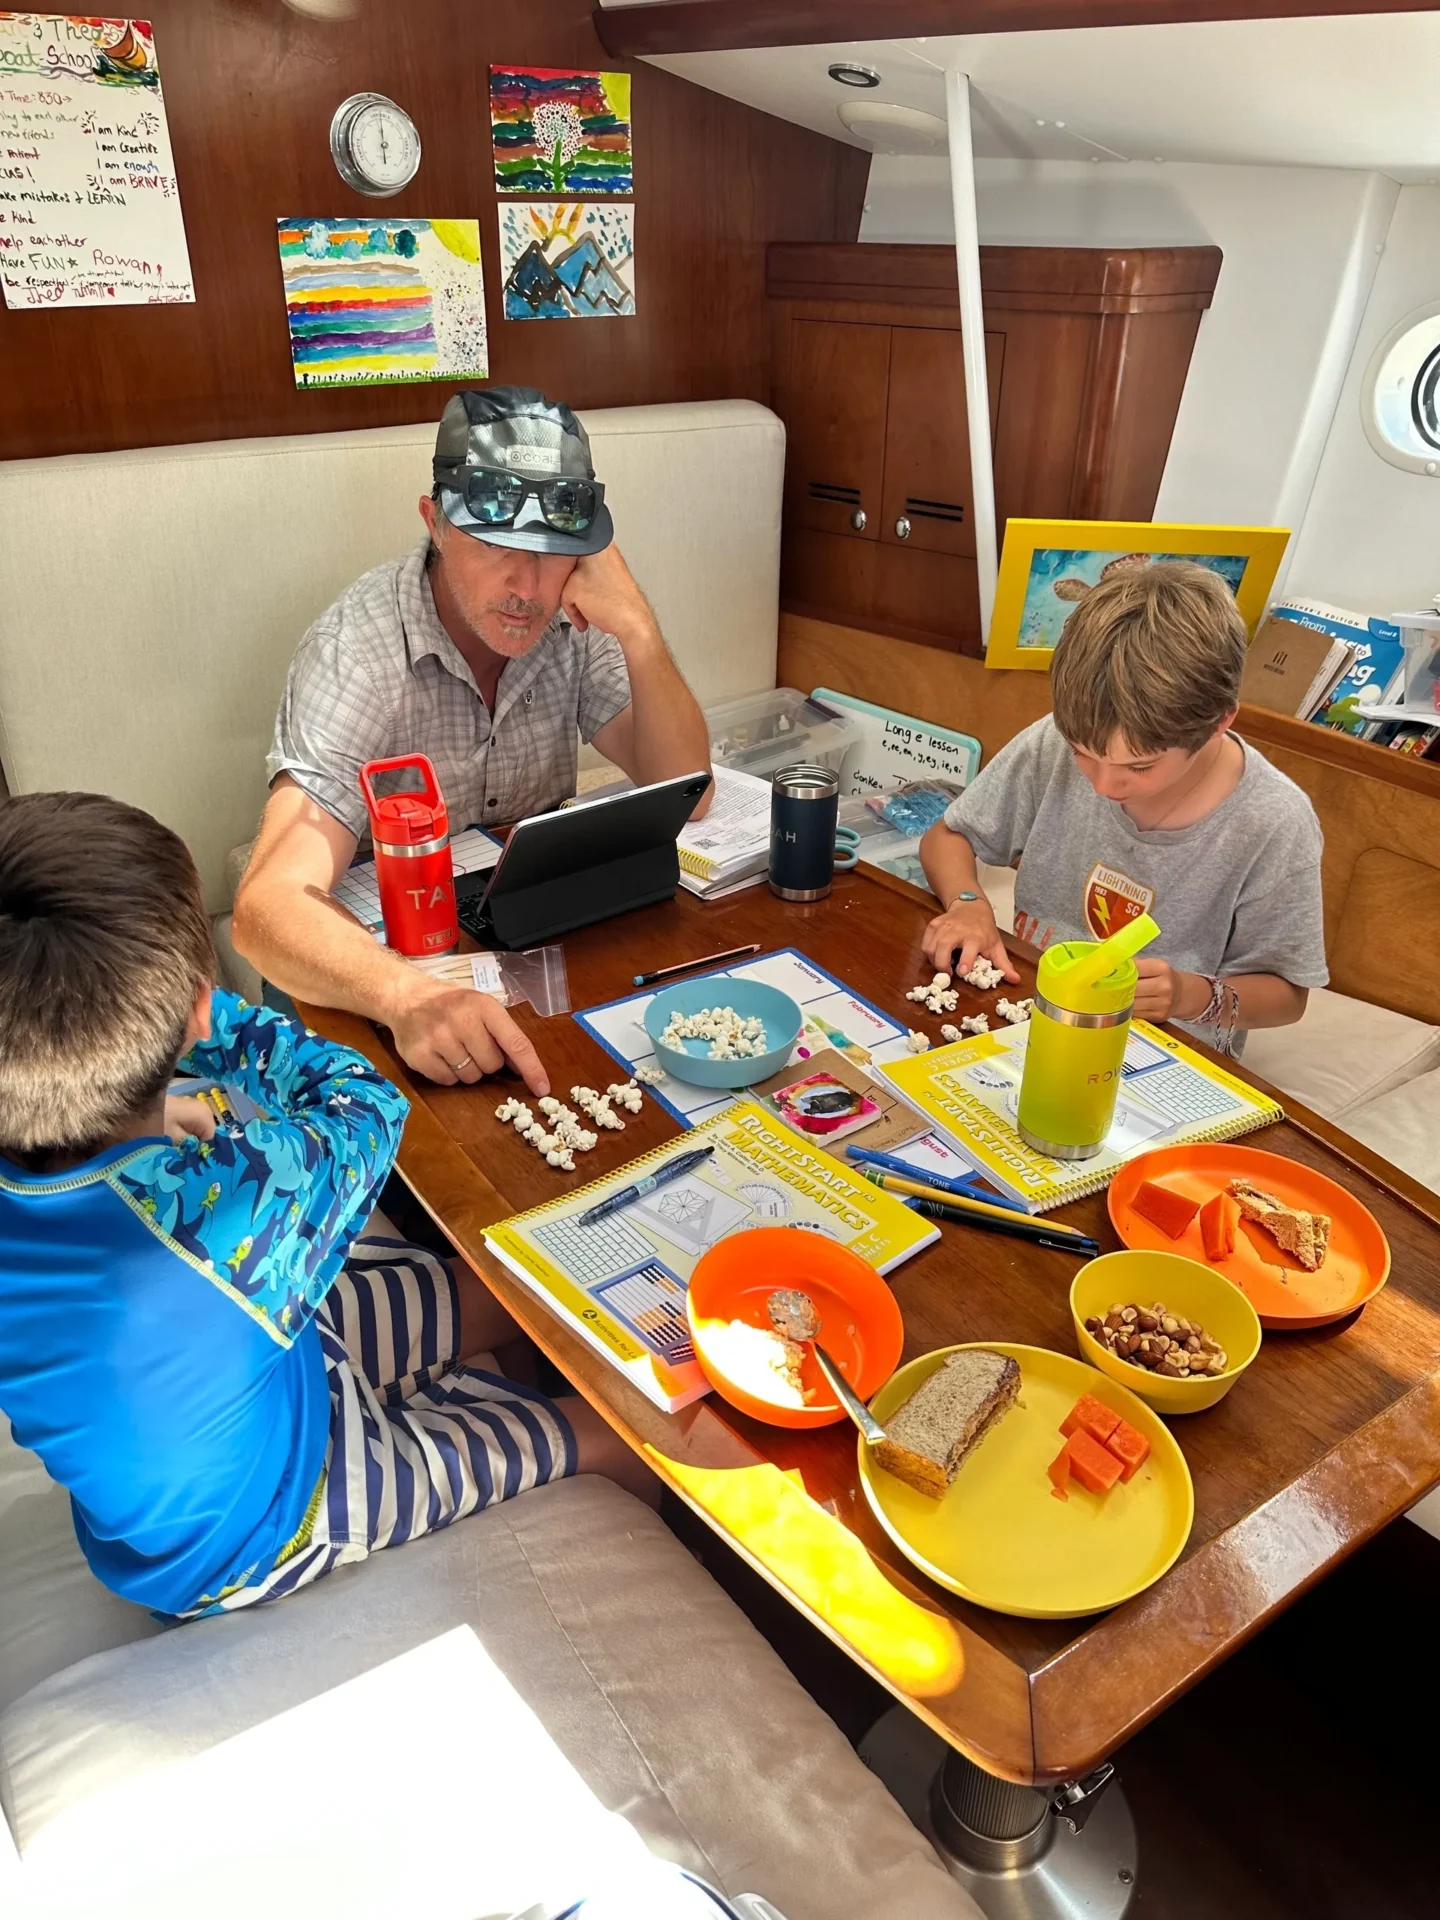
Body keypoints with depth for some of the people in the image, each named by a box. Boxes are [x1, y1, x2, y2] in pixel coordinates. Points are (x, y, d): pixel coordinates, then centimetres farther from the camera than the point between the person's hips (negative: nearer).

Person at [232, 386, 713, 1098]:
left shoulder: (574, 619, -8)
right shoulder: (356, 651, -23)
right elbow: (269, 904, -33)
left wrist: (637, 630, -23)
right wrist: (408, 996, -53)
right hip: (389, 952, -4)